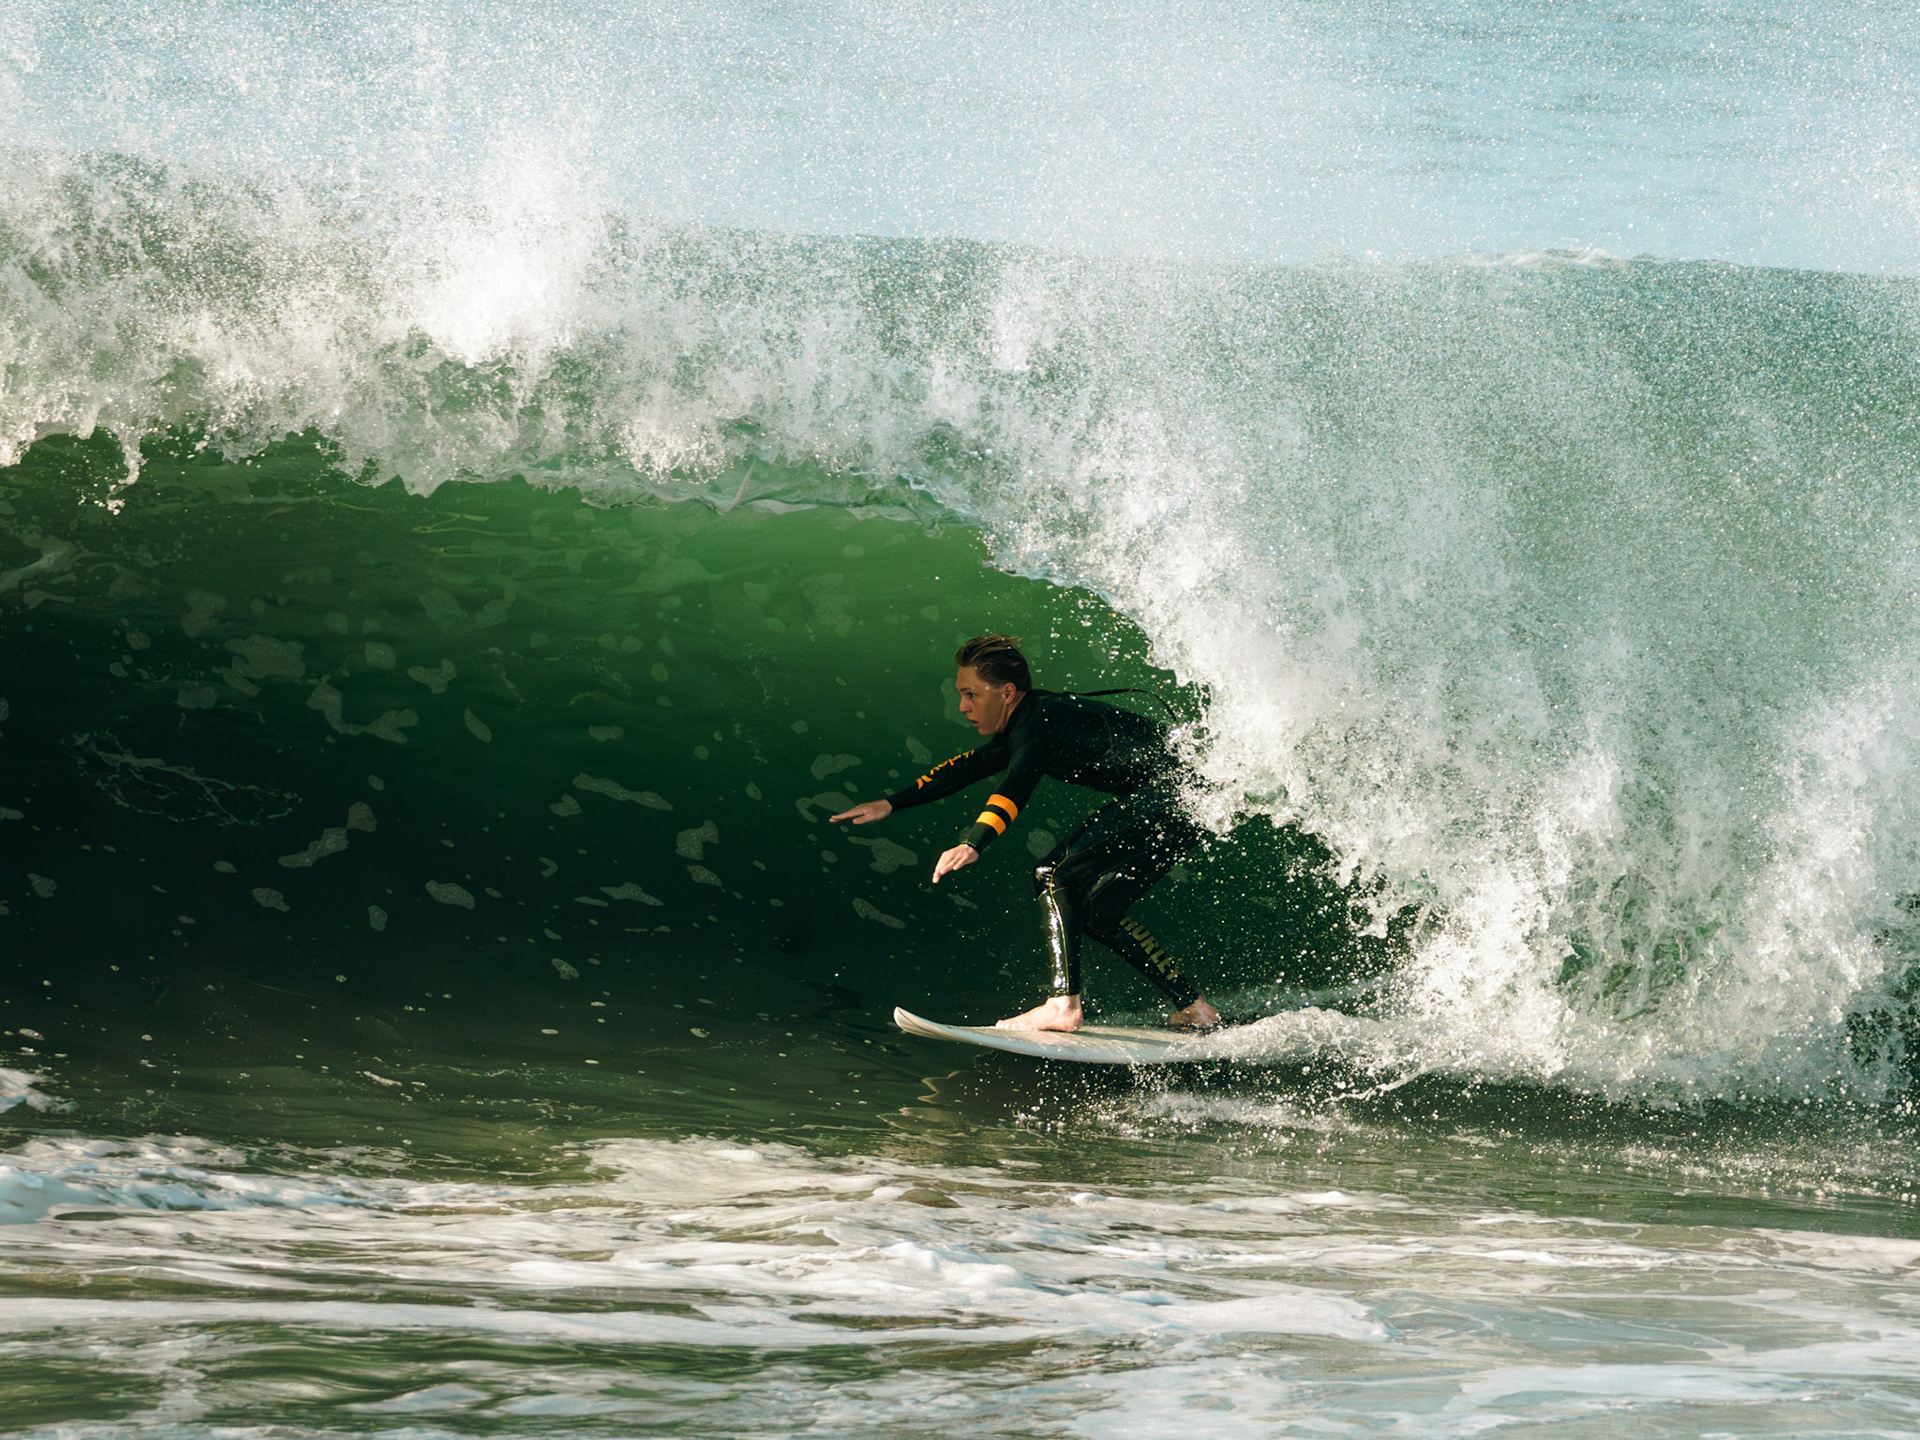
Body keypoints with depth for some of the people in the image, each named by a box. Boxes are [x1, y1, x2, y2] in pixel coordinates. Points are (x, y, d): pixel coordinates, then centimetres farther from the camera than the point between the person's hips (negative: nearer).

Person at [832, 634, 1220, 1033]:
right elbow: (967, 767, 27)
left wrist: (974, 843, -46)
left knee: (1056, 873, -14)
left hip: (1169, 789, -11)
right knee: (1093, 906, 13)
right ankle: (1192, 1007, 14)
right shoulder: (1025, 729, 16)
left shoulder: (1038, 721, -15)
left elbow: (1016, 787, -32)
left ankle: (1064, 1004, -22)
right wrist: (891, 804, 26)